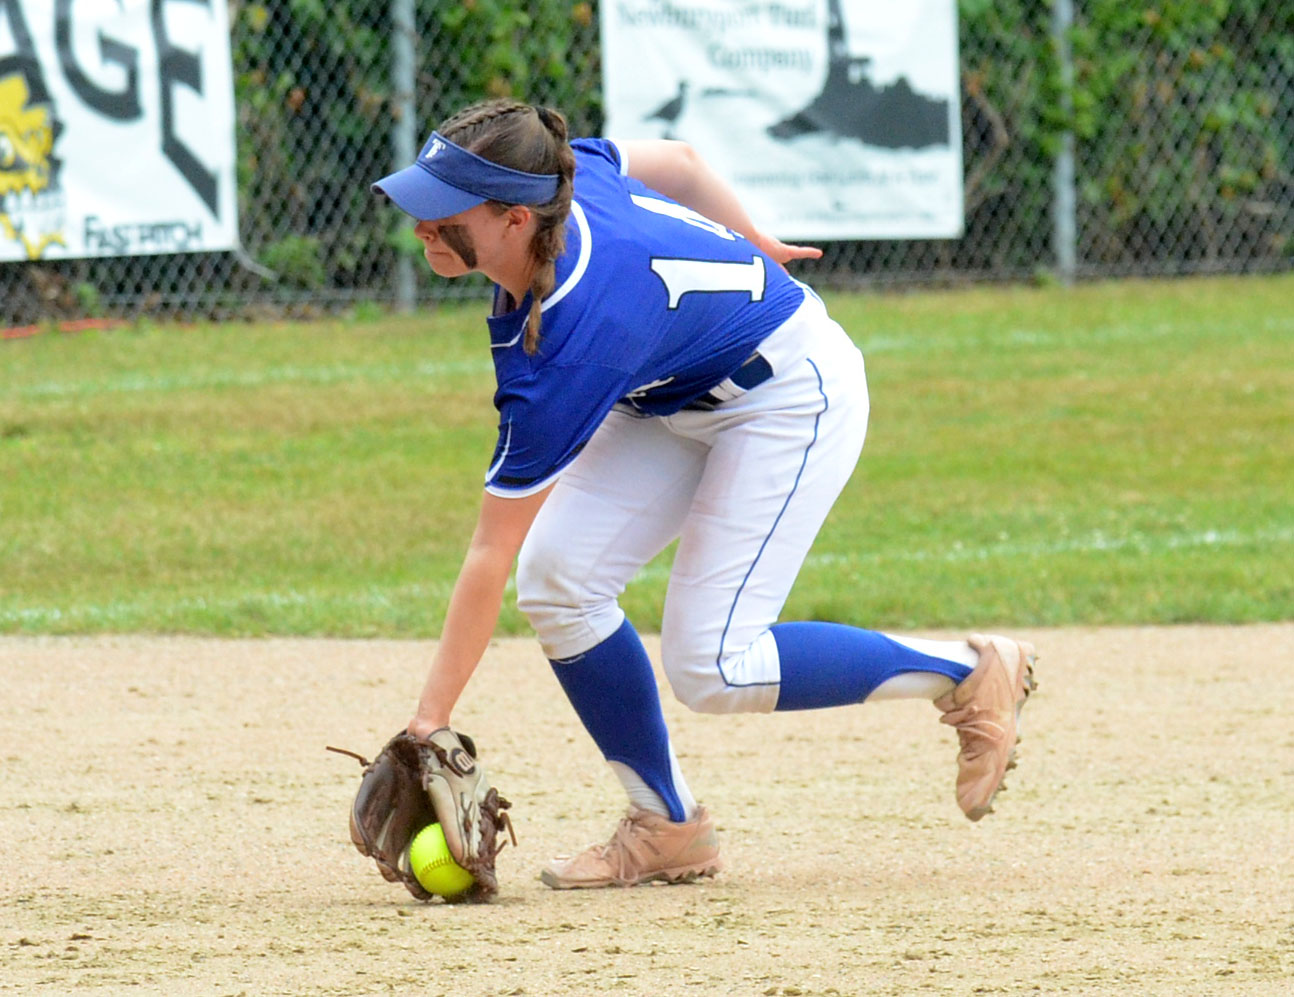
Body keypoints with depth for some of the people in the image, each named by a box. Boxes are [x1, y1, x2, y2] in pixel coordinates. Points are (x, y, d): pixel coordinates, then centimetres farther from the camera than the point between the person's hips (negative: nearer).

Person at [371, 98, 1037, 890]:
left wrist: (430, 724, -28)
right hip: (685, 396, 9)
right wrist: (750, 251, 23)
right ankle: (668, 827, 5)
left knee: (712, 670, -14)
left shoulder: (563, 346, -37)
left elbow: (490, 558, -33)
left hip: (795, 396, -9)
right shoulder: (564, 173, -19)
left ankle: (970, 675, 4)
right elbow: (675, 163, 3)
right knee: (557, 576, -8)